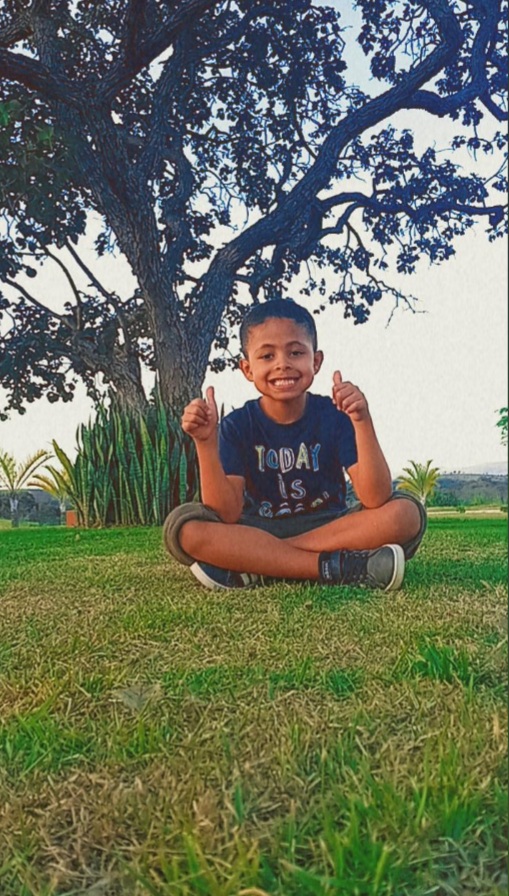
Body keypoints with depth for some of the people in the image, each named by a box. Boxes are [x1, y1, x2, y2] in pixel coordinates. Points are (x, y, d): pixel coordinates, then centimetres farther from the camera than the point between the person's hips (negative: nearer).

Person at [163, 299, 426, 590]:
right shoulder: (237, 426, -6)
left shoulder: (336, 415, -8)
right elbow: (226, 515, -17)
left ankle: (256, 570, -22)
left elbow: (376, 499, -19)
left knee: (407, 512, -25)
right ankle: (338, 568, -26)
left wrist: (363, 422, -31)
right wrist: (207, 442, -28)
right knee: (183, 526, -27)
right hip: (258, 531, 0)